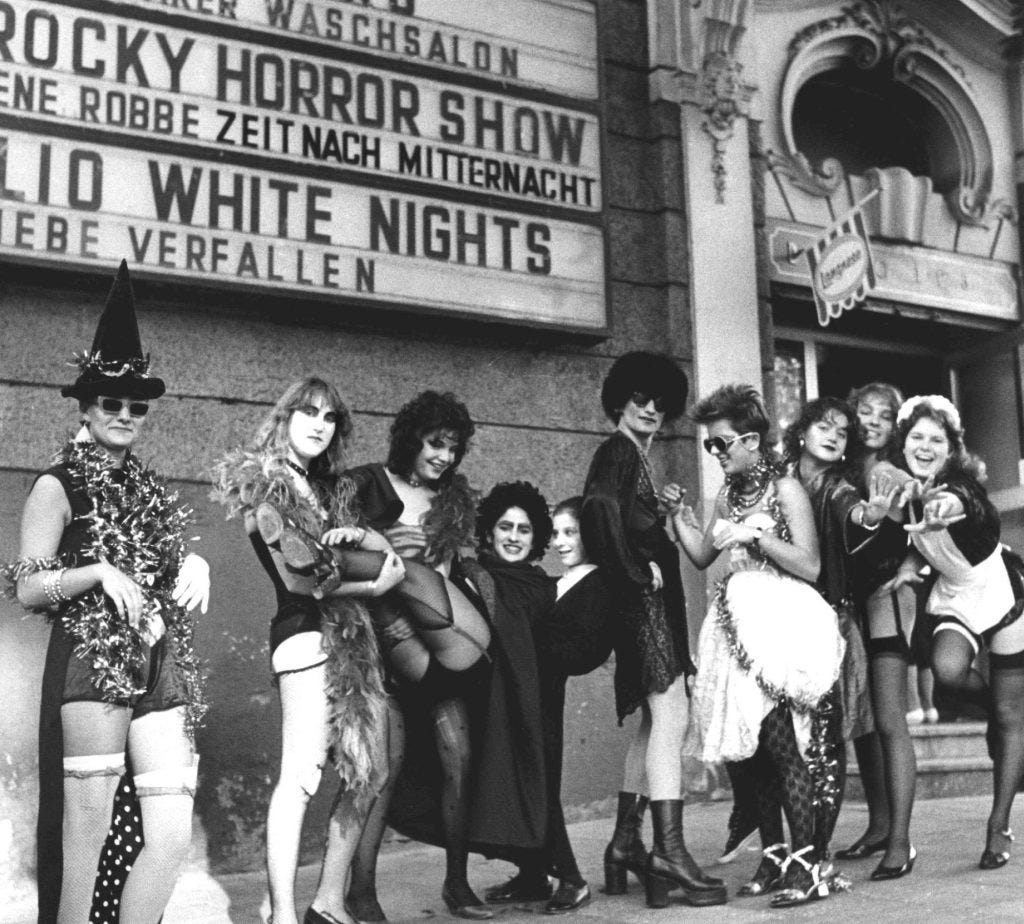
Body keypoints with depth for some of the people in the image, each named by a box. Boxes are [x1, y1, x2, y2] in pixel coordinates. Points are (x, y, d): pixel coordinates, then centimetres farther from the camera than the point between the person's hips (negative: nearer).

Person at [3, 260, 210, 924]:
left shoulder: (149, 490, 19)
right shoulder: (59, 487, 2)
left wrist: (193, 564, 6)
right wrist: (100, 571, -15)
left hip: (160, 667, 6)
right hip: (92, 663, -6)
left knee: (173, 834, -1)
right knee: (88, 838, -4)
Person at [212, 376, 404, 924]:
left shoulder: (324, 489, 20)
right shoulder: (266, 485, -3)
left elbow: (383, 547, 16)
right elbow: (298, 578, -12)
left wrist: (355, 535, -6)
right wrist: (374, 584, -5)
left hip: (348, 636, 8)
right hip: (306, 634, -8)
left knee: (367, 773, 6)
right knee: (300, 778, -12)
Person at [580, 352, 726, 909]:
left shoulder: (635, 456, 22)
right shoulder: (617, 451, -7)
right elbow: (602, 506, -26)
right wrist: (639, 568, -21)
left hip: (653, 598, 10)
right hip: (642, 597, -10)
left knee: (654, 721, 13)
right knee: (670, 716, -15)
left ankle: (626, 844, 18)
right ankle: (669, 850, -17)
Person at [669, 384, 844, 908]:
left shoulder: (785, 489, -5)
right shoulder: (728, 495, 16)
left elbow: (810, 566, -9)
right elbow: (702, 556, 16)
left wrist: (755, 535, -15)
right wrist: (678, 513, 6)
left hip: (782, 624, -7)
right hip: (740, 628, 7)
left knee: (783, 743, -14)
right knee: (753, 746, 6)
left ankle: (808, 865, -12)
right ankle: (774, 854, 14)